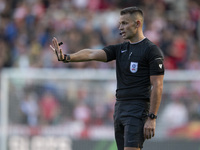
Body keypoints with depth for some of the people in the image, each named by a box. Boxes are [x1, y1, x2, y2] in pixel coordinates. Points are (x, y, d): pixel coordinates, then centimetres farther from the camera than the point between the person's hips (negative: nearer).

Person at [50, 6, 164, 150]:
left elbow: (157, 87, -11)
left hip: (138, 110, -7)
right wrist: (67, 57, -15)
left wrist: (152, 118, -16)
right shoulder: (119, 49, 15)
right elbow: (92, 54, 2)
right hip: (119, 107, 7)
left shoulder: (152, 50, -6)